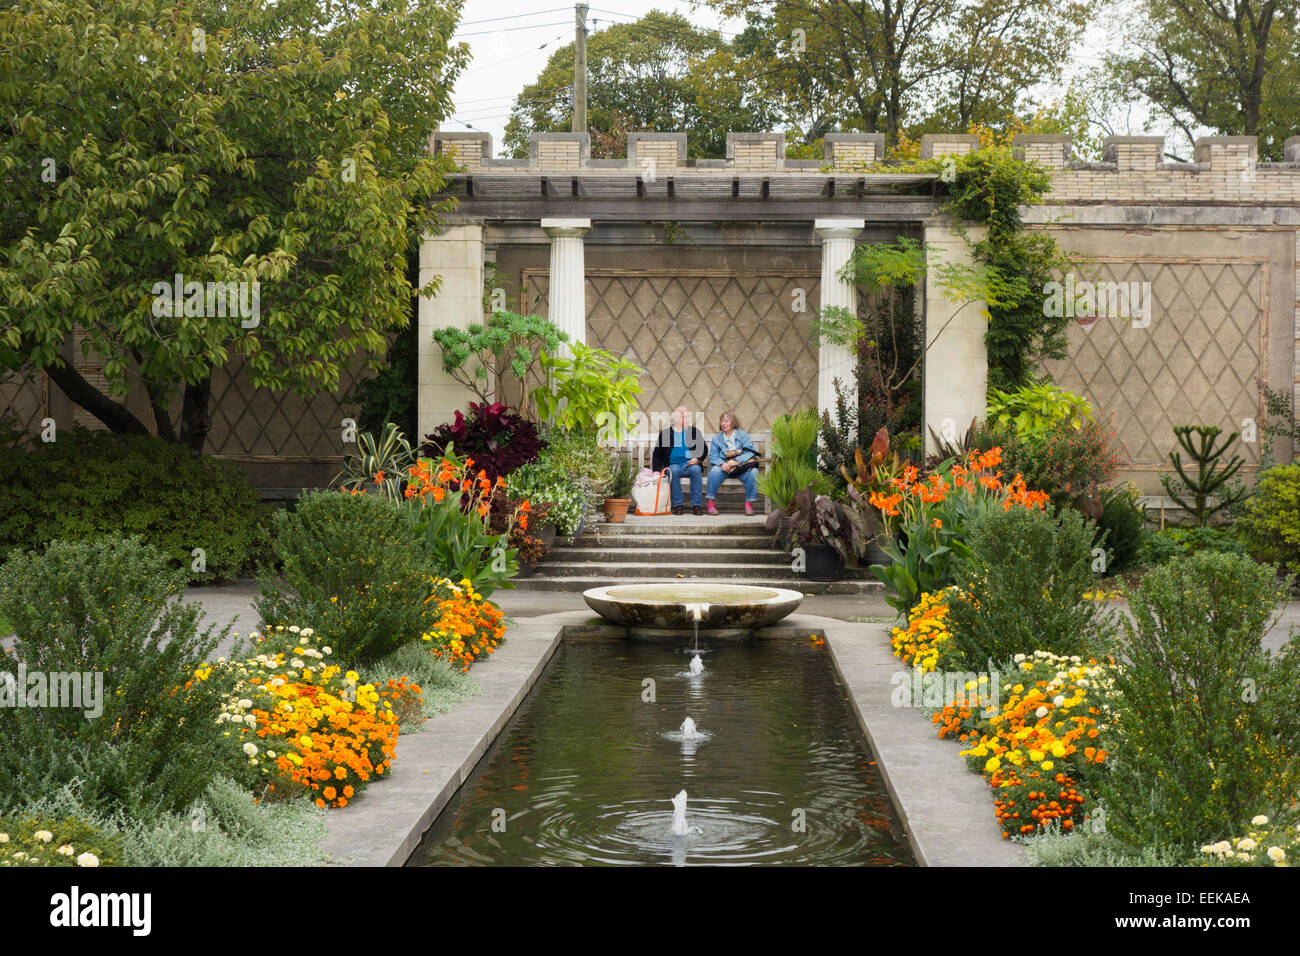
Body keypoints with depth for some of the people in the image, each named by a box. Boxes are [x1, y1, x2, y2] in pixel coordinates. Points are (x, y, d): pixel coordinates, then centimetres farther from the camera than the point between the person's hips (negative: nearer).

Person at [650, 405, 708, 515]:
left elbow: (704, 449, 15)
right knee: (674, 471, -35)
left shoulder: (695, 432, 16)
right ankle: (677, 504, -33)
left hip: (691, 464, 0)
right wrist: (656, 470, -2)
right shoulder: (665, 433, 14)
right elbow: (657, 454, 14)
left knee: (696, 470, -33)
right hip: (673, 464, 0)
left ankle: (697, 505, -35)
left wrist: (697, 459, -6)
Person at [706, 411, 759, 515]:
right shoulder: (717, 438, 14)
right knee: (715, 470, -32)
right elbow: (713, 456, 2)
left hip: (741, 467, -1)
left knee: (753, 472, -31)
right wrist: (722, 464, -20)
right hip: (724, 468, 1)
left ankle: (749, 503, -23)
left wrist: (736, 461, -23)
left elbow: (750, 453, -6)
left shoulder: (743, 435, 8)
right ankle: (711, 503, -26)